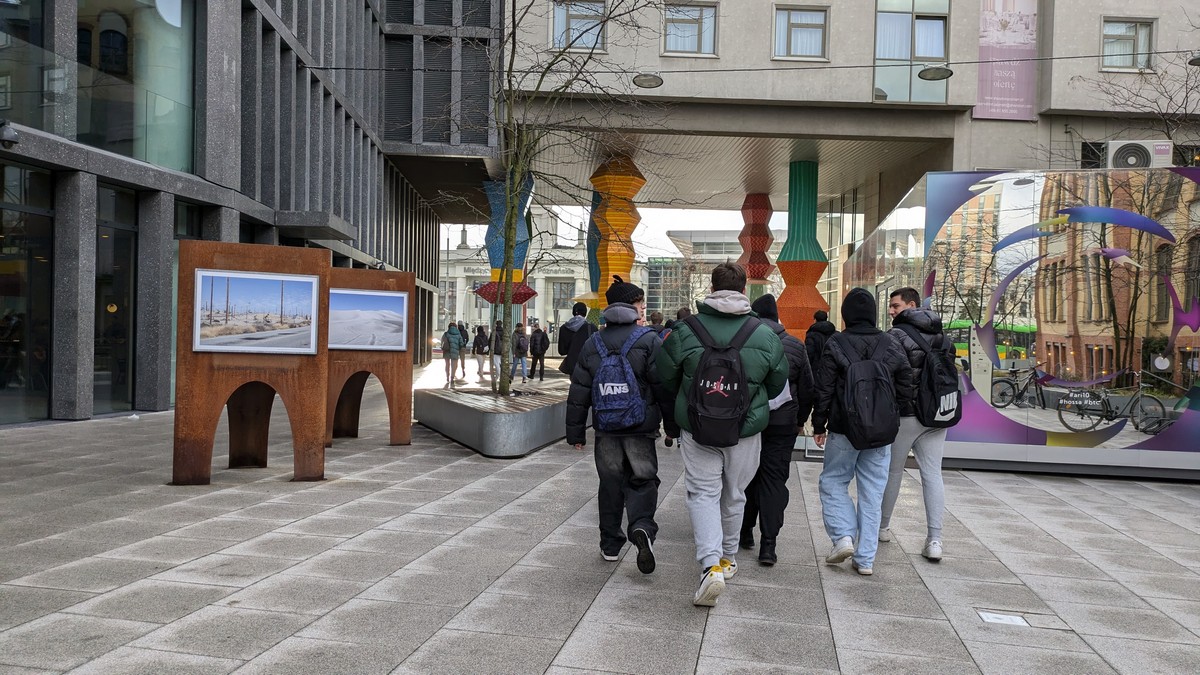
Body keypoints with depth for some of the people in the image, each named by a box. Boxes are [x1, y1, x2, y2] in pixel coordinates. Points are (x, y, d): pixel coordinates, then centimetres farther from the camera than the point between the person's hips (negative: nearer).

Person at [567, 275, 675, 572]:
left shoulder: (592, 344, 5)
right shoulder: (649, 340, -7)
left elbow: (578, 393, 6)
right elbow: (664, 387, -8)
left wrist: (576, 431, 12)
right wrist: (673, 426, 0)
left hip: (606, 430, 3)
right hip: (641, 429, -3)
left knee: (610, 484, 14)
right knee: (642, 481, 5)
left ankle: (610, 544, 21)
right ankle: (642, 527, -20)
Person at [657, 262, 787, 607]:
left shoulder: (684, 331, -8)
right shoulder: (765, 335, -6)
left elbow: (665, 379, 3)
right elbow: (777, 384, 7)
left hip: (696, 432, -1)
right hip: (746, 434, 2)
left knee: (703, 494, 4)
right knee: (733, 495, 18)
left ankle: (711, 564, -14)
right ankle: (727, 558, 35)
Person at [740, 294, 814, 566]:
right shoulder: (795, 346, 3)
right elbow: (807, 390, 8)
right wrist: (800, 420, 20)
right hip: (782, 423, 1)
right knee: (774, 479, 3)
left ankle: (745, 531, 23)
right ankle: (768, 544, -3)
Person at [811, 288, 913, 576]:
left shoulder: (836, 344, -7)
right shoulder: (892, 346, 4)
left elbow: (823, 390, -6)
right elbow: (905, 390, 7)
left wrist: (819, 426, 3)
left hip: (845, 429, -3)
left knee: (833, 481, 14)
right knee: (872, 491, 7)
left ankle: (843, 536, -5)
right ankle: (865, 558, 8)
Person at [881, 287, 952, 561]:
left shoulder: (897, 335, -9)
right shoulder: (941, 336, 12)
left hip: (905, 413, -5)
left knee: (892, 471, 10)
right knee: (933, 474, 4)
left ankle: (882, 527, 24)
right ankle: (934, 540, 0)